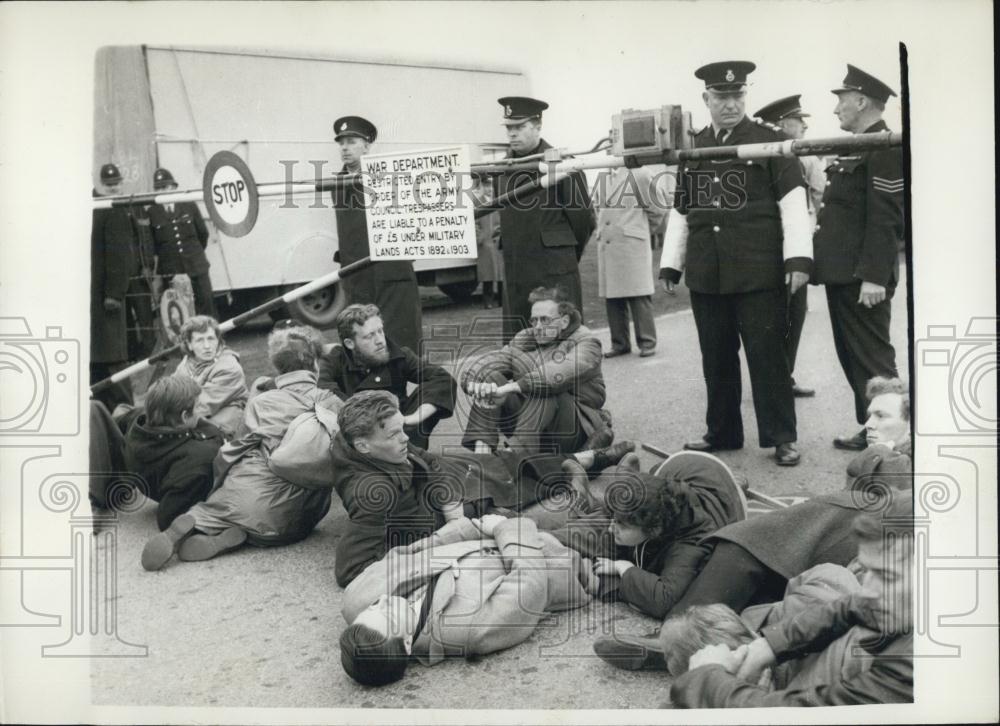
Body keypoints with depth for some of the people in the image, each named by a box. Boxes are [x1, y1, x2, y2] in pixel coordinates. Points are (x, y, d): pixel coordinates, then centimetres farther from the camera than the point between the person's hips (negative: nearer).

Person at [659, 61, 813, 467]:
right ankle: (722, 433, 23)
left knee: (767, 354, 0)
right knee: (716, 358, 10)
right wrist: (671, 265, 13)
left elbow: (792, 201, -5)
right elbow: (681, 211, 17)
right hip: (706, 275, 4)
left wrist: (798, 257, -14)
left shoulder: (770, 142, 1)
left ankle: (781, 437, 11)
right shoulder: (692, 150, 13)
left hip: (758, 272, -4)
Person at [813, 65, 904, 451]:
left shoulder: (884, 148, -13)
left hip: (862, 276, -10)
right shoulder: (856, 147, 17)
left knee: (872, 359, -3)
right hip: (842, 272, 10)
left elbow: (885, 217, -19)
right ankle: (871, 430, 25)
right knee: (853, 357, 15)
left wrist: (874, 276, -23)